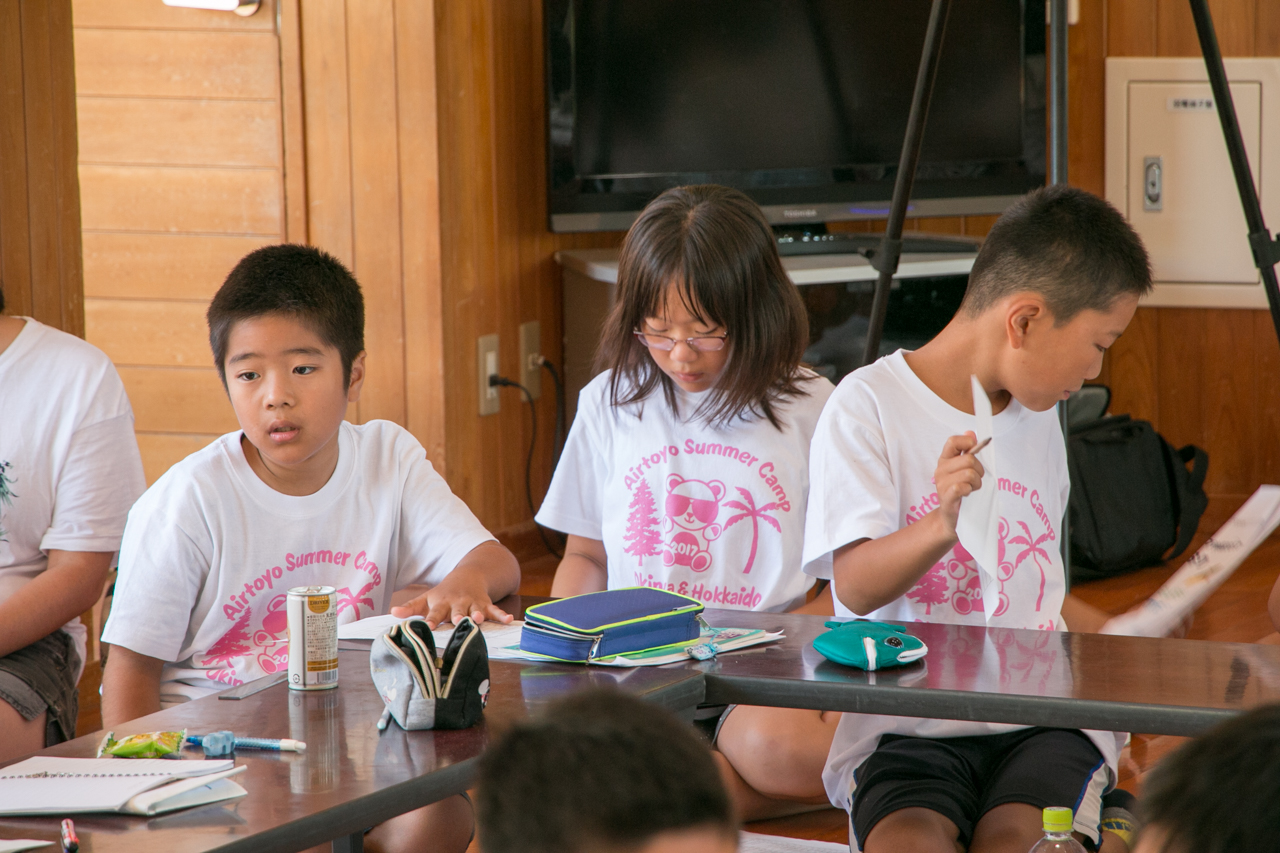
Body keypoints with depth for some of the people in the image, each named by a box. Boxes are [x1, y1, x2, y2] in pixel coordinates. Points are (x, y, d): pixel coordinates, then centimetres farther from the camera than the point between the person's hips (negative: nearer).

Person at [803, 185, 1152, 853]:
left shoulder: (1037, 417, 18)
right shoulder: (869, 407, -4)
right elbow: (856, 587, -14)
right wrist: (941, 524, -30)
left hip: (1043, 721, 3)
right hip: (906, 727, -3)